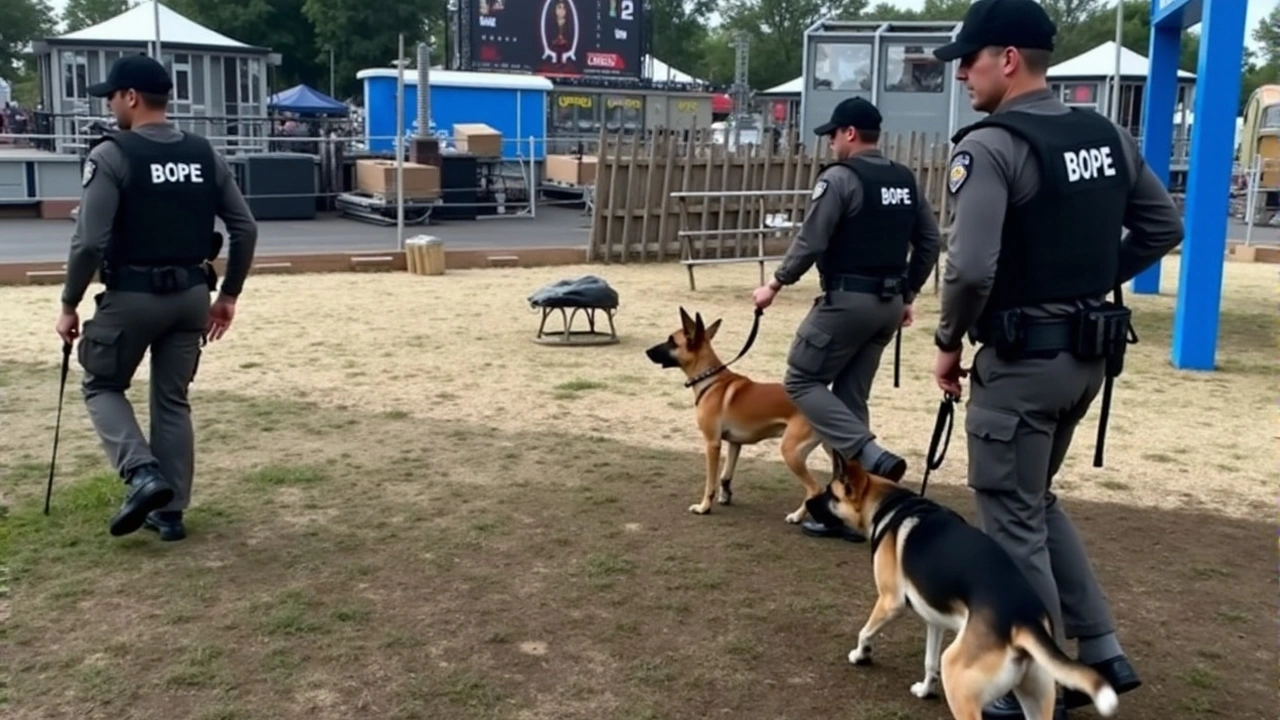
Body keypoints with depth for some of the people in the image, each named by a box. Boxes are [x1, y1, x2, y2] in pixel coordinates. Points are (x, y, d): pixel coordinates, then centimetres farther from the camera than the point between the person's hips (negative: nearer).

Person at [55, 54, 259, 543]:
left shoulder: (112, 155, -11)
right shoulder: (205, 155, 5)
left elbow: (90, 241, -16)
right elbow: (245, 229, 5)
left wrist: (69, 305, -4)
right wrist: (228, 294, 13)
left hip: (132, 295, -5)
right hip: (191, 294, 5)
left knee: (102, 386, 16)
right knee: (173, 400, 15)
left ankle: (142, 474, -5)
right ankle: (170, 512, 18)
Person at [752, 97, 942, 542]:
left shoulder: (839, 177, -11)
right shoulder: (905, 180, 12)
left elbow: (811, 242, -14)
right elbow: (929, 242, 14)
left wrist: (776, 285, -1)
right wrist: (908, 295, 22)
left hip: (848, 299, -8)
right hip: (888, 303, 8)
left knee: (802, 381, 6)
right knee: (851, 397, 13)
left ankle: (872, 456, -10)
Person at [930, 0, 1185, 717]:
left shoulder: (990, 146, -17)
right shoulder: (1108, 135, 8)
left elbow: (971, 267, -26)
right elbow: (1164, 226, 15)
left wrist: (950, 341, -9)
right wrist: (1094, 282, 16)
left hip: (1021, 359, -8)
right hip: (1087, 351, 8)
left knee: (1013, 522, 6)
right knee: (1037, 500, 25)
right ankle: (1103, 652, 26)